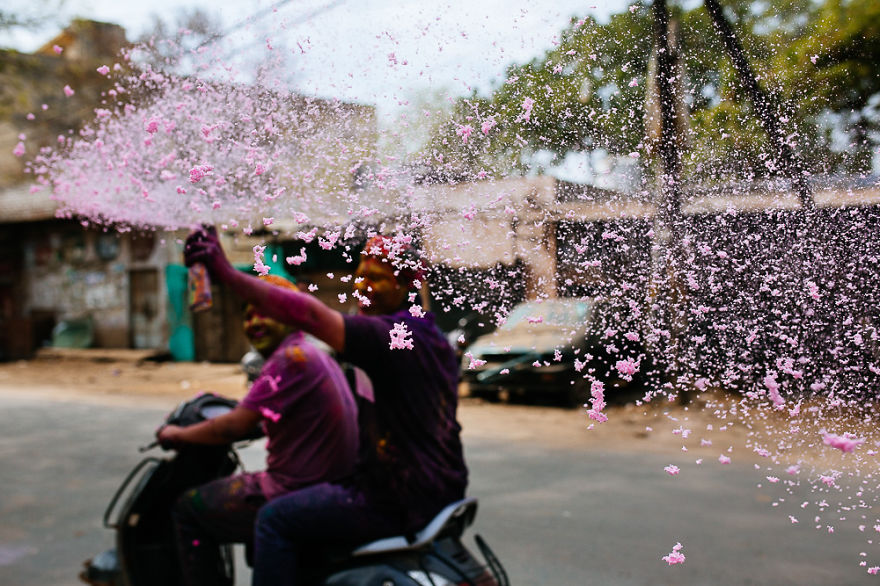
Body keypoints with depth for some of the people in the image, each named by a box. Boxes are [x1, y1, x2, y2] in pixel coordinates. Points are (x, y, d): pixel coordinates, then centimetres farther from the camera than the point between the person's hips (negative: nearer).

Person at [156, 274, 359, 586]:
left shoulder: (291, 357, -17)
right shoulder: (317, 353, 13)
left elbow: (236, 426, -19)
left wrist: (179, 434, -4)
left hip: (294, 494, -10)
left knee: (187, 508, 4)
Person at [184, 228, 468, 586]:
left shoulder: (391, 334, -20)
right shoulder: (435, 338, 11)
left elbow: (310, 315, -31)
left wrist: (228, 274, -29)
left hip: (399, 504, -10)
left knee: (275, 520, 0)